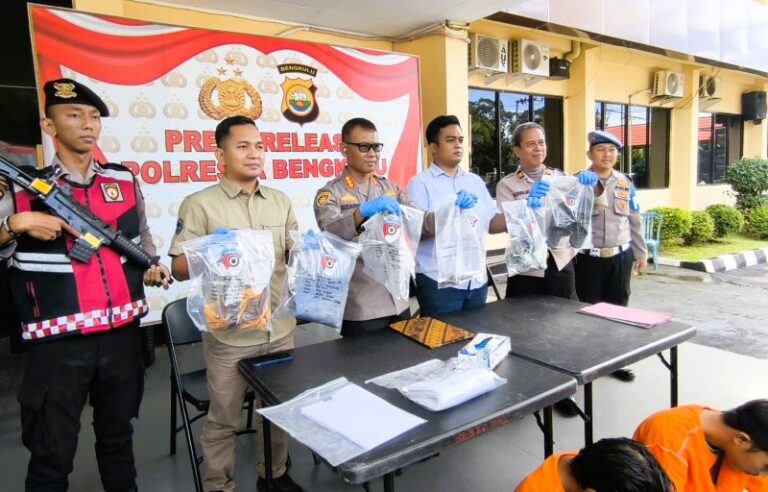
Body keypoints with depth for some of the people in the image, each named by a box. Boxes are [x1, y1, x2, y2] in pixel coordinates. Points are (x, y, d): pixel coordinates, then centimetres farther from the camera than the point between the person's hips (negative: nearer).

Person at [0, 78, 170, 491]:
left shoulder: (124, 181, 8)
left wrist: (151, 267, 3)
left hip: (121, 333, 3)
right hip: (57, 342, -3)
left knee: (118, 434, 20)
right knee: (51, 453, 9)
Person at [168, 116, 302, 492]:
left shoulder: (281, 201, 8)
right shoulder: (199, 204, -5)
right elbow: (179, 268, -7)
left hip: (280, 328, 4)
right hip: (230, 334, -4)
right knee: (223, 419, 11)